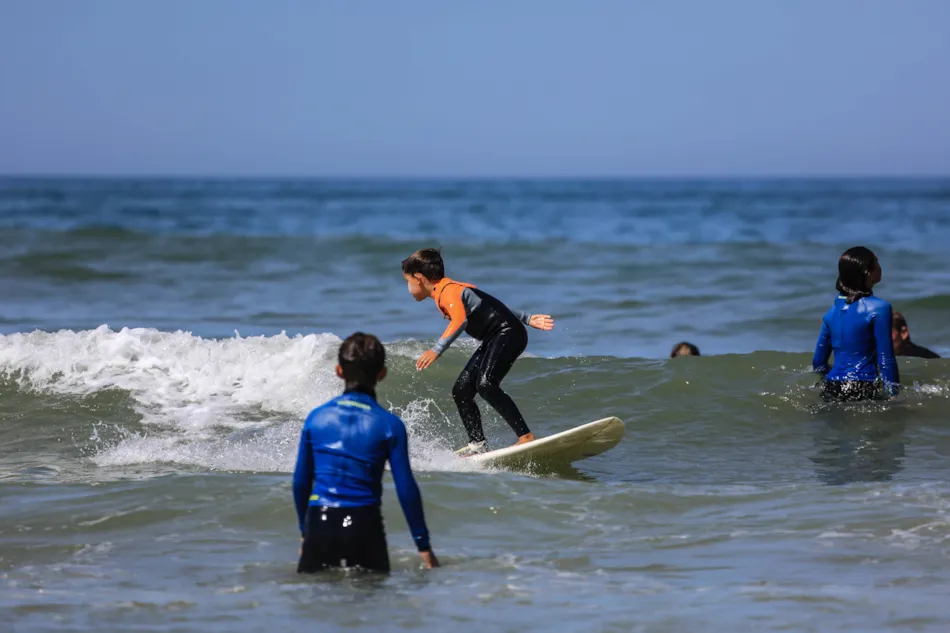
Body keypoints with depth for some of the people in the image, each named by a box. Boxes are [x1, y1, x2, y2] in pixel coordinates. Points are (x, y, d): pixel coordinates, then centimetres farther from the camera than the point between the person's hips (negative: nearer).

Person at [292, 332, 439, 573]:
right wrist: (423, 545, 5)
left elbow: (301, 481, 11)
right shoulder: (390, 425, -3)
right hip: (363, 526, -2)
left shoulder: (316, 417, 4)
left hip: (319, 525, 2)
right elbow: (406, 489, -3)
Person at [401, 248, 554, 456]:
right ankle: (477, 444, 10)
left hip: (509, 333, -10)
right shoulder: (453, 290, 18)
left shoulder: (447, 291, -14)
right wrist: (527, 319, 21)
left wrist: (437, 350, -38)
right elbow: (487, 307, 20)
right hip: (495, 339, 10)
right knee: (461, 391, 7)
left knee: (485, 384, -27)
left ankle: (526, 436, -29)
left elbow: (460, 320, -32)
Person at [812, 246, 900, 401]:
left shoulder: (833, 309, 12)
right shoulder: (879, 308, -6)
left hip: (831, 390, 6)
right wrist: (894, 393, -1)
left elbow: (818, 361, 17)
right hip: (862, 390, -6)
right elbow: (886, 359, -7)